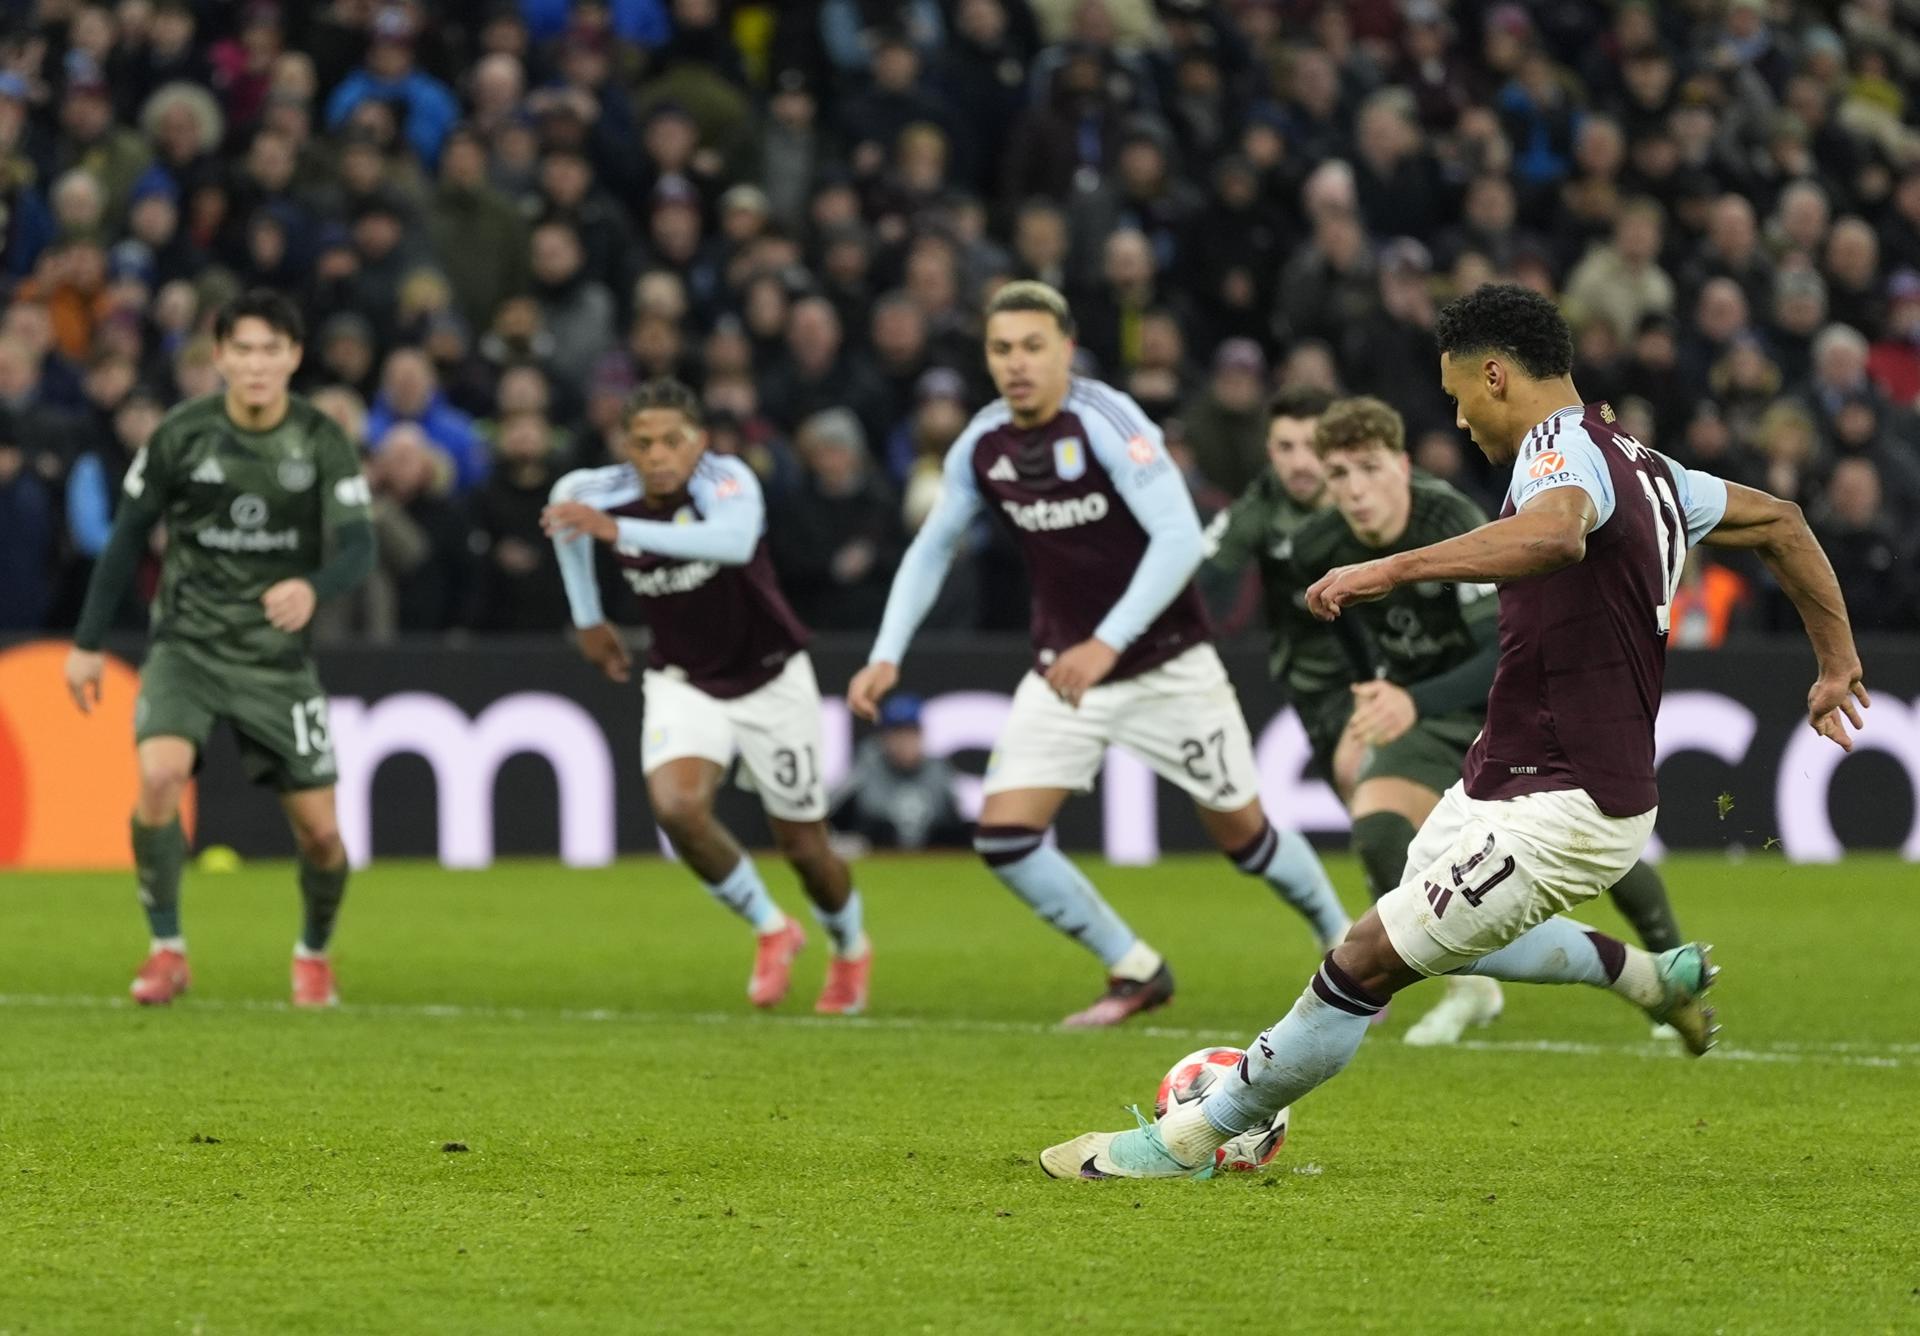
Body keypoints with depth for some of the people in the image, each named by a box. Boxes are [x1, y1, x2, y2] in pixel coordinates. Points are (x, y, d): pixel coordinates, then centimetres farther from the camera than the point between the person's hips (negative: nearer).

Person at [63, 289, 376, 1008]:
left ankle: (313, 954, 28)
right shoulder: (181, 434, -7)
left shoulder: (323, 442, -7)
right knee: (160, 775, -27)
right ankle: (167, 950, -10)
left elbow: (357, 547, -15)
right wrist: (87, 643, 3)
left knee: (319, 829, -2)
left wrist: (312, 588, -38)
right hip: (187, 645, -1)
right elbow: (127, 537, 3)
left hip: (278, 654, 1)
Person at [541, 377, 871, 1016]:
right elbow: (565, 500, 14)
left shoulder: (727, 480, -27)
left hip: (770, 680, -3)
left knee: (803, 846, 6)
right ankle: (770, 930, 1)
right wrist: (588, 618, 17)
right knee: (677, 807, -25)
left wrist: (619, 529, -56)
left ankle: (851, 950, 40)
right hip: (682, 685, 3)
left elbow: (734, 539, -50)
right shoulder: (601, 492, -13)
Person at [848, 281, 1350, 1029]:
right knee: (1003, 836, -10)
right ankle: (1136, 974, 6)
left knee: (1242, 832, 6)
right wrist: (886, 656, -2)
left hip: (1166, 665, -5)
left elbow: (1180, 537, -31)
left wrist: (1106, 643, -39)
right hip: (1063, 670, 5)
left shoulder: (1106, 422, -22)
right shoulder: (982, 446, -4)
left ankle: (1347, 948, 33)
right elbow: (932, 548, 9)